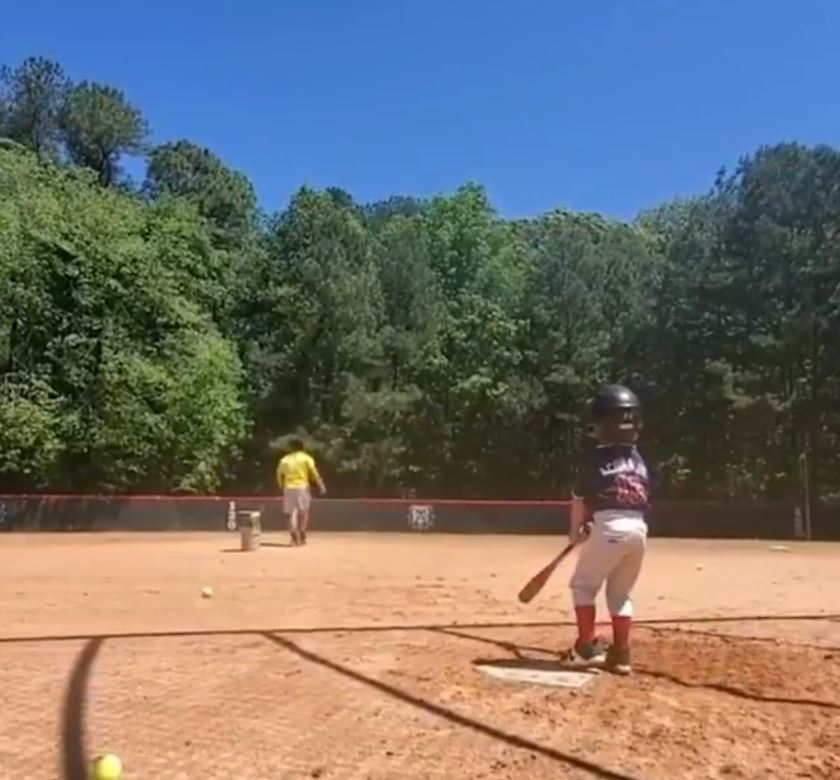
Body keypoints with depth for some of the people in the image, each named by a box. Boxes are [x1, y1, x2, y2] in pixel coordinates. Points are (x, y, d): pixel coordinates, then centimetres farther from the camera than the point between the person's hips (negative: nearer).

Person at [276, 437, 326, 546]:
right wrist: (321, 486, -9)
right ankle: (302, 538, 12)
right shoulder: (306, 458, 0)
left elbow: (279, 474, 7)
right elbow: (314, 473, -9)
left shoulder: (285, 459, 9)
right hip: (302, 487, -2)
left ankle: (294, 539, -1)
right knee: (303, 513, 10)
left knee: (292, 513, 6)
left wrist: (282, 487, 19)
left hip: (289, 488, 2)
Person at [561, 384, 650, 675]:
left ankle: (586, 648, 6)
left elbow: (579, 498, 3)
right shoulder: (639, 461, 15)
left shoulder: (596, 457, -2)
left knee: (583, 584, 11)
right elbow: (644, 500, 18)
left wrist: (575, 529, 21)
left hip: (609, 526, -6)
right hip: (638, 528, 6)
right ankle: (621, 654, 18)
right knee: (621, 592, 18)